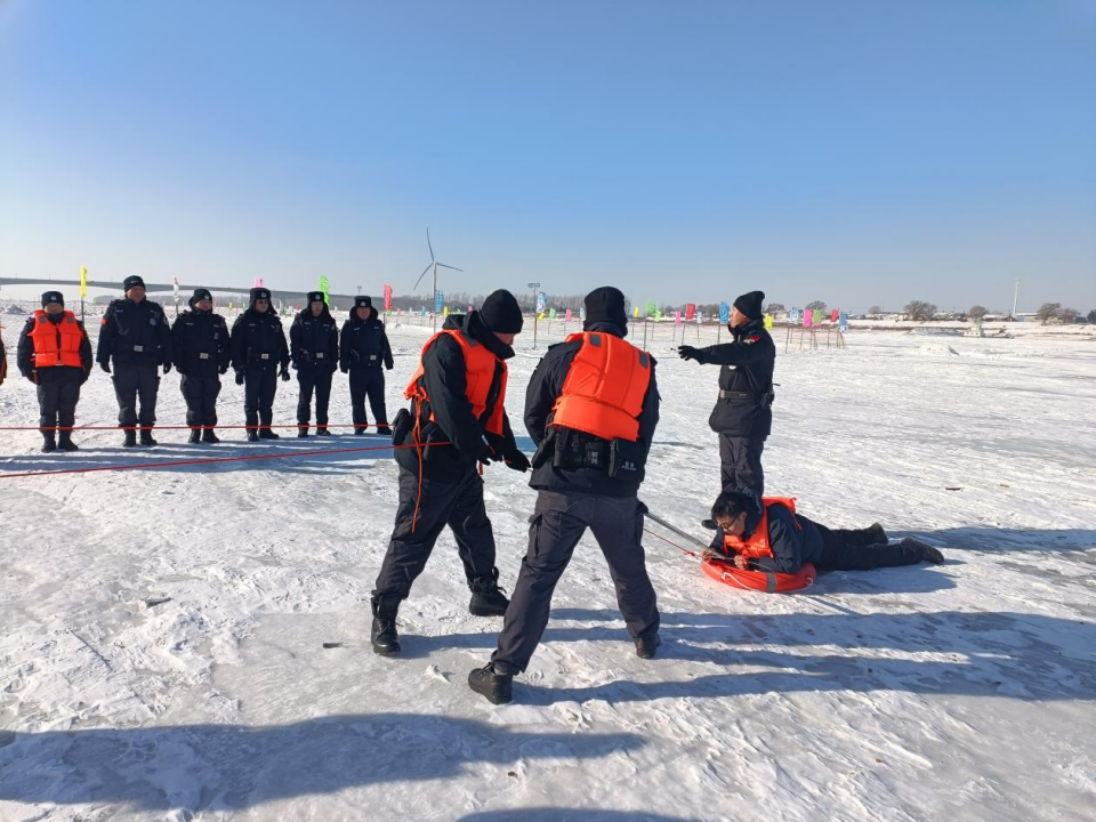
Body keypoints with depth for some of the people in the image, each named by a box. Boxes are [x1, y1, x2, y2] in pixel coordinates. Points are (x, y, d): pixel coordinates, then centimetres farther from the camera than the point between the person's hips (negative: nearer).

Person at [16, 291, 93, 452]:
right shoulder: (33, 324, 7)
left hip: (71, 374, 2)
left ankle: (65, 440, 14)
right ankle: (48, 441, 10)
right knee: (47, 411, 2)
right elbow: (23, 350, 7)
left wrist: (84, 372, 6)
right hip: (46, 374, -2)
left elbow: (86, 351, 14)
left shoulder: (75, 324, 13)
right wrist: (28, 372, 0)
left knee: (68, 411, 6)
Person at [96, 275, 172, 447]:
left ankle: (146, 433, 16)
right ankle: (129, 434, 10)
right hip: (124, 362, -1)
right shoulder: (116, 309, 4)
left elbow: (165, 336, 8)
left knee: (149, 401, 5)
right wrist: (103, 358, -3)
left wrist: (167, 359, 4)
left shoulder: (155, 310, 8)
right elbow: (105, 335, 2)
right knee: (126, 401, 2)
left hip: (149, 363, 1)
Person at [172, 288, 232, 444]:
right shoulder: (184, 320, 1)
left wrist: (224, 363, 2)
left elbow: (225, 345, 10)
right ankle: (195, 431, 11)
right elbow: (175, 343, -3)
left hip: (211, 368, 2)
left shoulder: (218, 321, 10)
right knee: (193, 402, 2)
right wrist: (179, 363, -9)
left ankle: (209, 431, 14)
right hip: (191, 368, -2)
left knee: (210, 402, 6)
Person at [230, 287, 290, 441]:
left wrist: (284, 366, 8)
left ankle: (265, 429, 17)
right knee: (251, 401, 2)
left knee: (267, 401, 9)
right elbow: (236, 346, -6)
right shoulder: (244, 320, -2)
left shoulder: (274, 321, 10)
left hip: (270, 367, 4)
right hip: (252, 366, -3)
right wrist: (238, 368, -10)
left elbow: (282, 345, 12)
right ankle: (252, 431, 8)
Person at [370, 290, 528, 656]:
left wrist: (509, 450, 14)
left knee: (476, 531, 19)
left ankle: (485, 593, 38)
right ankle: (383, 615, 7)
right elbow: (450, 405, -28)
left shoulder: (492, 358, 12)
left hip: (463, 462, 9)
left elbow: (493, 410, 18)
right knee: (413, 537, -3)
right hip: (429, 460, -9)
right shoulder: (448, 348, -19)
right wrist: (476, 445, -21)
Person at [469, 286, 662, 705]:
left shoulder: (565, 353, 4)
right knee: (629, 568, 25)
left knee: (537, 574, 1)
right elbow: (646, 431, 14)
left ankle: (502, 671, 2)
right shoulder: (643, 366, 12)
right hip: (619, 489, 3)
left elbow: (533, 415, 9)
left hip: (563, 484, -3)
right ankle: (646, 635, 45)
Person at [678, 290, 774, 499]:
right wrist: (721, 409, 25)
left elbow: (736, 353, -37)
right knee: (728, 468, 17)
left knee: (746, 470, -7)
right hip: (730, 414, 10)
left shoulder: (760, 340, -17)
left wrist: (701, 353, -51)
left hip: (748, 417, -10)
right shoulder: (742, 338, 15)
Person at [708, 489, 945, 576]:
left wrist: (752, 563, -45)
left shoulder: (775, 523, -47)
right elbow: (724, 546, -6)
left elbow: (790, 564, -46)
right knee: (844, 540, 35)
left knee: (864, 558, 16)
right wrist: (715, 552, -28)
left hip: (818, 549, -7)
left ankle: (912, 550, 36)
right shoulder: (731, 526, -25)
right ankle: (872, 534, 62)